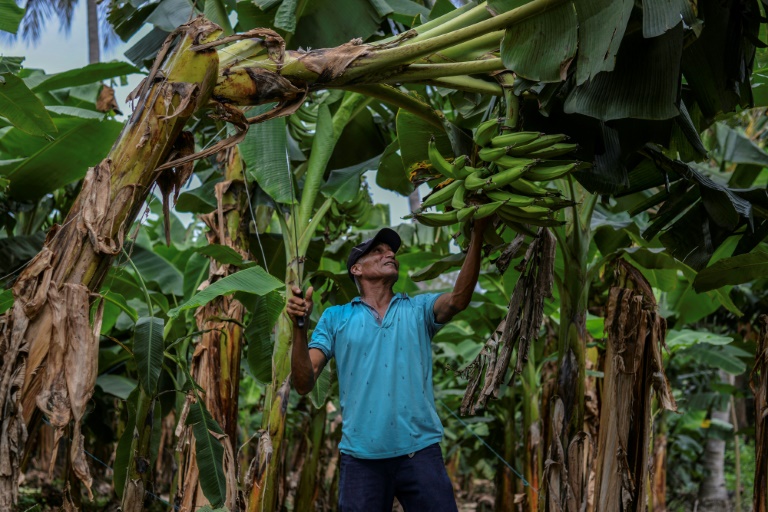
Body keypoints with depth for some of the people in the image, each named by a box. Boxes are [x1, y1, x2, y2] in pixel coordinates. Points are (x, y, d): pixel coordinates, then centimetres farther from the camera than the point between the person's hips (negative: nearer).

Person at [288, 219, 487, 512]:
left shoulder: (419, 310, 11)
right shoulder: (335, 318, 10)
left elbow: (459, 299, -10)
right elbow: (304, 384, 3)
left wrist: (477, 234, -21)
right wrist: (299, 327, -12)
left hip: (419, 451, 0)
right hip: (361, 456, 0)